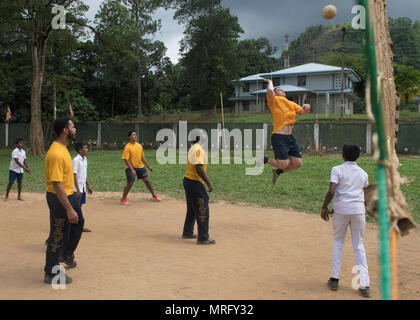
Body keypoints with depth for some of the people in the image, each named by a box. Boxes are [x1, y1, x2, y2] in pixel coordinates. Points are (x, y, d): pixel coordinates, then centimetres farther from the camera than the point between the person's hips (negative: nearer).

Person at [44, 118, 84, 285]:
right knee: (59, 236, 1)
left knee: (78, 223, 25)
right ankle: (51, 274, 16)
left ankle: (67, 253, 46)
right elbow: (56, 184, -29)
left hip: (69, 195, 10)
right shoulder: (56, 154, -26)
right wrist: (69, 209, -29)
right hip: (59, 198, -10)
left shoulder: (63, 148, 7)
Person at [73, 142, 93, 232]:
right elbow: (74, 175, -18)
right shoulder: (76, 160, -16)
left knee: (80, 206, 13)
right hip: (77, 188, -8)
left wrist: (88, 186, 21)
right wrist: (77, 189, -21)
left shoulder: (85, 159, 10)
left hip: (83, 187, 8)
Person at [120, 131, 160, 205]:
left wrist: (148, 166, 13)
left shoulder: (139, 145, 5)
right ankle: (123, 199, 7)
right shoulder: (127, 147, -15)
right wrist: (132, 169, -27)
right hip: (130, 168, -6)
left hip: (140, 166, 6)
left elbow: (142, 157, 14)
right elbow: (126, 160, -19)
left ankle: (154, 194, 26)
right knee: (130, 183, -9)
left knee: (146, 180, 9)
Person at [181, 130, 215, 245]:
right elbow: (199, 168, -27)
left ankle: (188, 232, 32)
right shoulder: (198, 149, -18)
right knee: (203, 209, -4)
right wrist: (209, 183, -27)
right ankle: (203, 238, 0)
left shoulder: (192, 148, 13)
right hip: (195, 183, -10)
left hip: (188, 180, 10)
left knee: (192, 208, 21)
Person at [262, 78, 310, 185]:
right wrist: (270, 82, 2)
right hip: (278, 137, -7)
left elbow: (302, 112, 17)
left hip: (290, 137, 7)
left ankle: (277, 171, 26)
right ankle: (265, 159, 16)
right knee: (284, 164, -12)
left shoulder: (291, 103, 21)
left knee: (298, 163, 1)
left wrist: (307, 108, -5)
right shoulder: (274, 100, 0)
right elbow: (270, 91, -18)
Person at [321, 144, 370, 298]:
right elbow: (366, 197, 15)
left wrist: (324, 207, -1)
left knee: (338, 242, 14)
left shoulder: (337, 170, -2)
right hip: (358, 210, 2)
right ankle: (364, 284, 3)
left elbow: (331, 192, -13)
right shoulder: (363, 173, 11)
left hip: (341, 210, -2)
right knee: (359, 246, 9)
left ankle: (335, 279, 14)